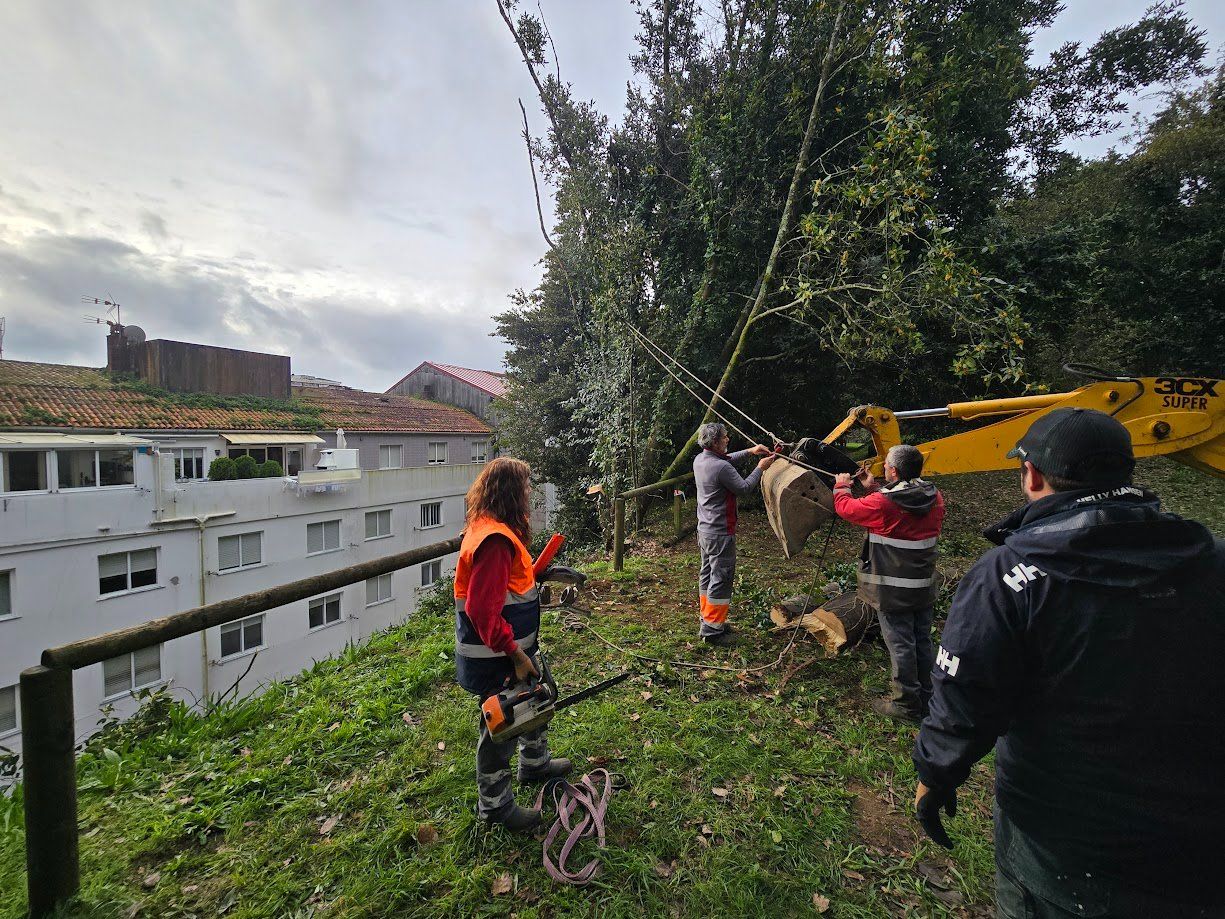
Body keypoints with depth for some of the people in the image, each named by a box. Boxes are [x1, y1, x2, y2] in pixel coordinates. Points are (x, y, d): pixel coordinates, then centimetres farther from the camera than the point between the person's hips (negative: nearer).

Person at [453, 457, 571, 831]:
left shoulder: (488, 528, 4)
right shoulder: (495, 538, -29)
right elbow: (483, 610, -31)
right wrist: (516, 653, -24)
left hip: (507, 648, 10)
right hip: (495, 657, -10)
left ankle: (535, 763, 51)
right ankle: (495, 804, 33)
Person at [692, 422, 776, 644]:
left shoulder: (700, 459, 4)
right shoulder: (721, 468, -24)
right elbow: (744, 488, -12)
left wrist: (749, 451, 17)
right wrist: (760, 468, -1)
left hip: (704, 530, 10)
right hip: (720, 534, -9)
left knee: (707, 574, 18)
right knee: (721, 580, 0)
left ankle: (706, 620, 30)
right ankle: (712, 629, 8)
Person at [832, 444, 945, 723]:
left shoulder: (882, 503, -24)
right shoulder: (935, 498, -2)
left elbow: (846, 508, -8)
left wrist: (841, 485, 11)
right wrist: (875, 489, 17)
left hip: (893, 592, -7)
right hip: (924, 587, 7)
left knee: (900, 646, 6)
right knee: (923, 642, 19)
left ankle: (906, 705, 19)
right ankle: (927, 698, 34)